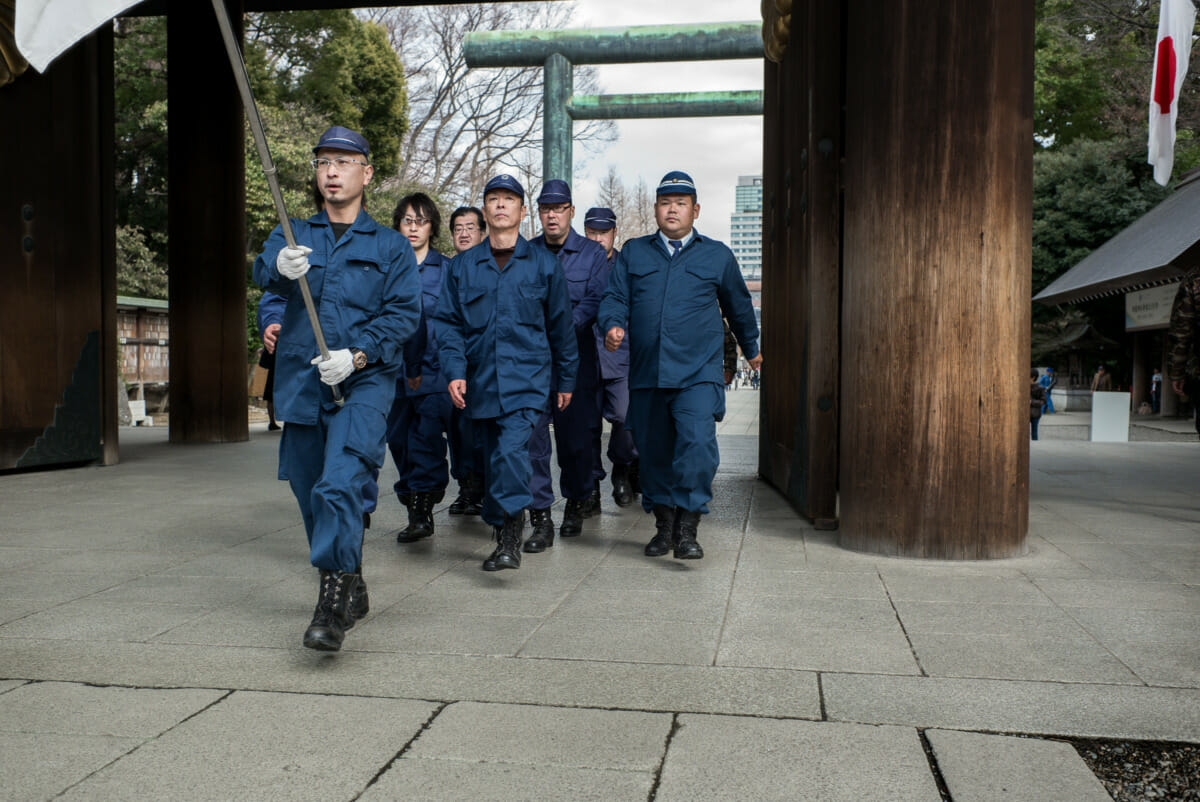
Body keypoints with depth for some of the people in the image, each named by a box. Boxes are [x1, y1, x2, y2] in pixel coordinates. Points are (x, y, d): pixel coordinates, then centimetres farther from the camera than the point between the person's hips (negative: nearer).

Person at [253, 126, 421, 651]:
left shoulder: (390, 247, 9)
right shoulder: (293, 236, 15)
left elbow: (404, 311, -1)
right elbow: (264, 272, -7)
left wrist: (357, 354, -17)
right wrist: (281, 268, -32)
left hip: (364, 381, -4)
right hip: (301, 383, 4)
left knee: (339, 486, -22)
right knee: (310, 494, 11)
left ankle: (334, 603, -19)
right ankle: (351, 591, 30)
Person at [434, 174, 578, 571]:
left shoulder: (543, 264, 6)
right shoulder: (461, 266, 10)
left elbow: (560, 325, 11)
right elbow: (447, 322, 7)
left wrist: (566, 380, 12)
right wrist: (455, 371, -6)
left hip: (527, 378, -3)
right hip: (480, 383, 3)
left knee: (512, 451, -21)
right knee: (492, 460, 10)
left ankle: (510, 538, -16)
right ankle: (502, 534, 24)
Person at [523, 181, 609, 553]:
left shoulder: (592, 253, 5)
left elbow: (595, 300, -5)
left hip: (576, 358, 0)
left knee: (577, 434, 6)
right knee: (532, 433, -7)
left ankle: (576, 504, 28)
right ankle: (540, 519, -2)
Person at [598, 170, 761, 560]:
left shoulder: (717, 255, 11)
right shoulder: (633, 253, 14)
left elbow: (738, 306, 23)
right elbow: (615, 297, 8)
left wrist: (751, 349, 33)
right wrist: (613, 325, -14)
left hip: (698, 372, -2)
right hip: (647, 373, 2)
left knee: (697, 443, -20)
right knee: (654, 451, 7)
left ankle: (687, 527, -12)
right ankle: (664, 525, 21)